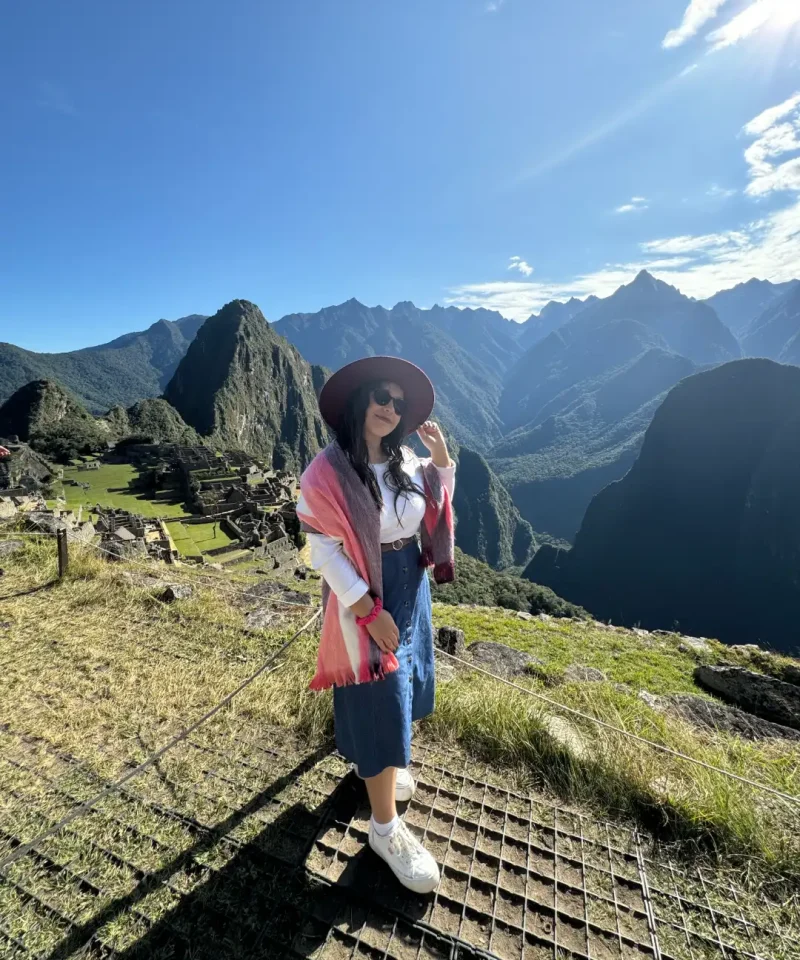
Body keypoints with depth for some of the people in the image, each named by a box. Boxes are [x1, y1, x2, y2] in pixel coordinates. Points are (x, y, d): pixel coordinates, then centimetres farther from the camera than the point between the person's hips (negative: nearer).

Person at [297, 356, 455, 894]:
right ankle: (386, 830, 28)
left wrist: (442, 457, -4)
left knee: (402, 686, 24)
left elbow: (438, 515, 9)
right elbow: (323, 549, -19)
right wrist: (369, 610, -20)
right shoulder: (329, 471, -19)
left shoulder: (406, 462, -1)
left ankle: (381, 765, 53)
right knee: (380, 705, 5)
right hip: (365, 596, -7)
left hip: (412, 588, 7)